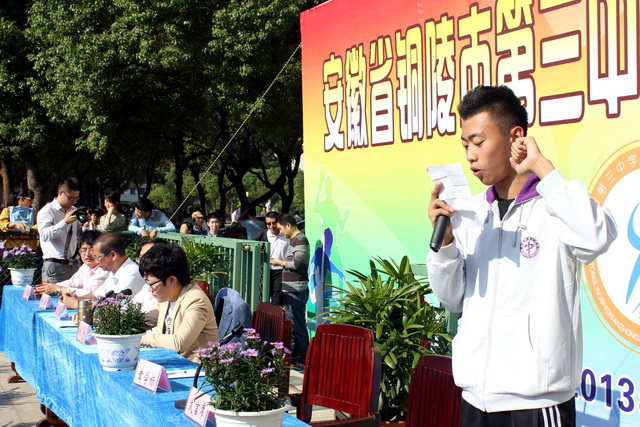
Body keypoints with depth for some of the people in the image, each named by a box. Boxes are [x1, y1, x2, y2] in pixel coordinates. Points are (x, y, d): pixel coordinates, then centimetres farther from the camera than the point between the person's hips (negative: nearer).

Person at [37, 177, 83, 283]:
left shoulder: (74, 211, 15)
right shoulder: (47, 211, -3)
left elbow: (80, 235, 21)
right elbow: (44, 235, -17)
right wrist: (65, 222, -21)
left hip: (73, 265, 6)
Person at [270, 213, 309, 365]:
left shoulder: (300, 240, -14)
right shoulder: (293, 240, 16)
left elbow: (297, 263, -23)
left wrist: (280, 262, -9)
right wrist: (281, 263, 7)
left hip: (296, 290, -11)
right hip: (290, 289, 11)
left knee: (298, 325, -6)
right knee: (290, 324, 17)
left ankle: (302, 360, -1)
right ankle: (292, 356, 26)